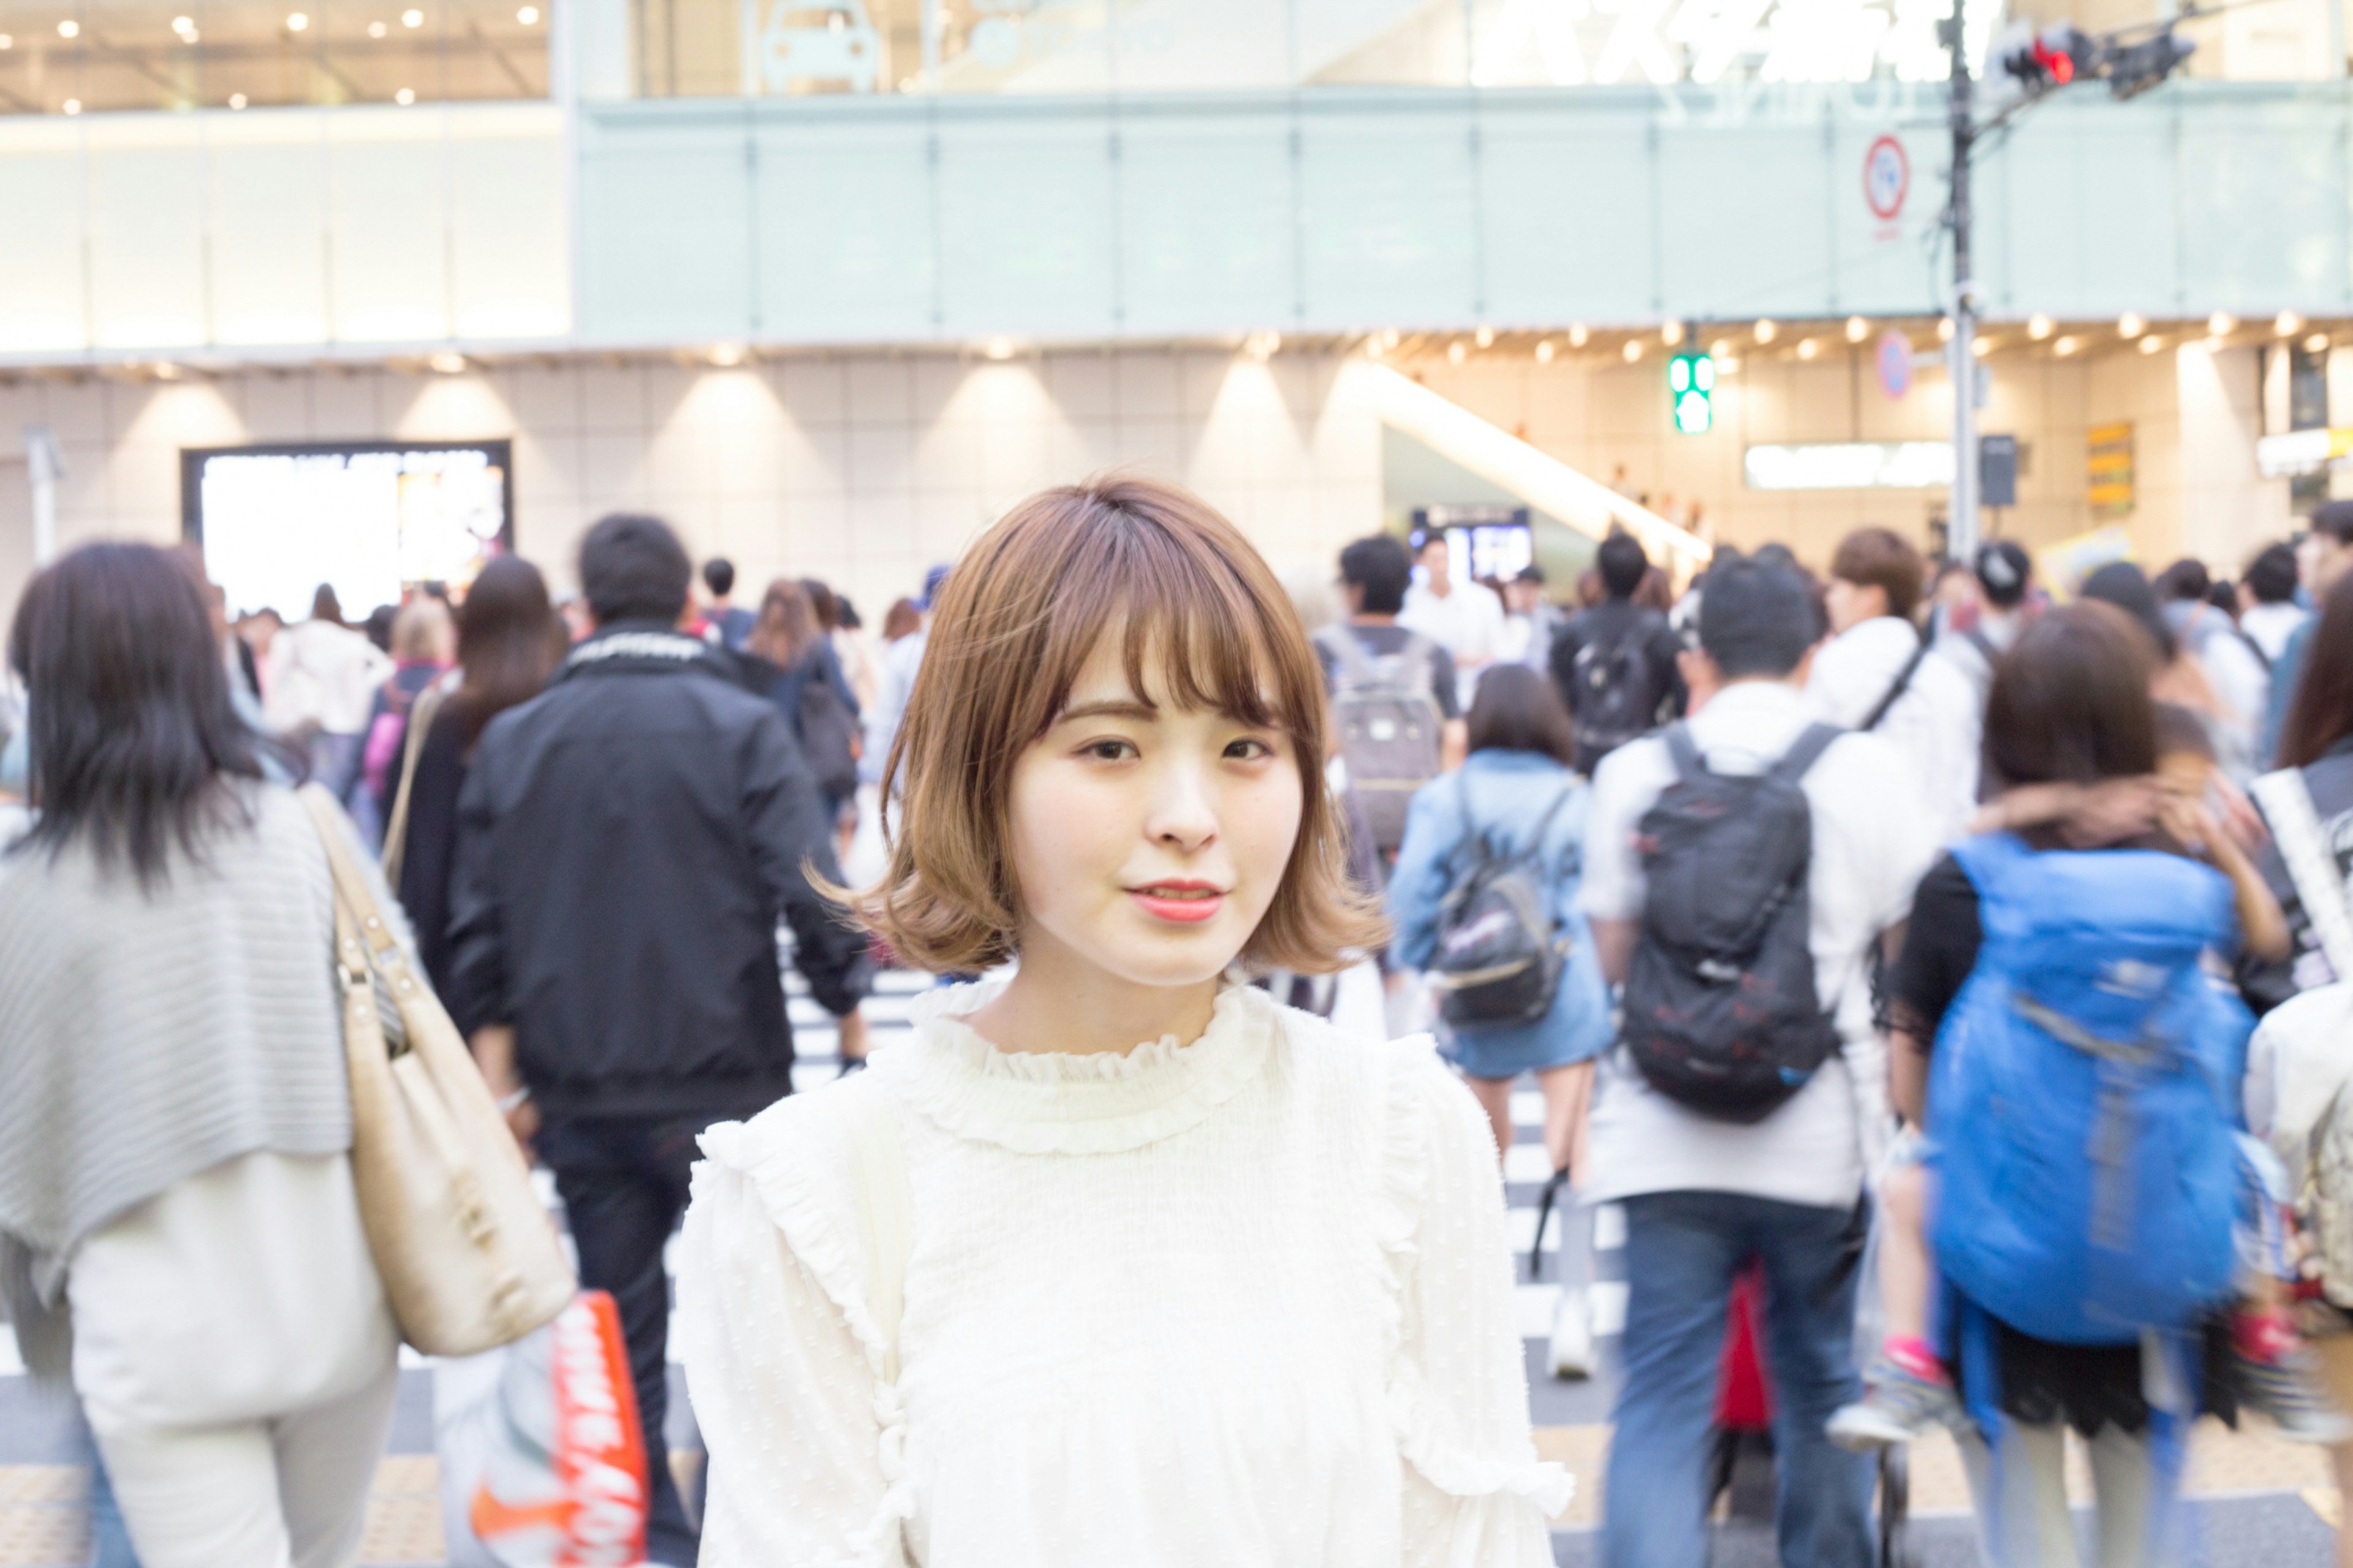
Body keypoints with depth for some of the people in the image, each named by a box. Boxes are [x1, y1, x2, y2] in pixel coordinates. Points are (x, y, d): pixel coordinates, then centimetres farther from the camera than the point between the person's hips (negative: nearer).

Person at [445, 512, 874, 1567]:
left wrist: (496, 1049, 13)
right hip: (725, 1085, -3)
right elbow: (812, 893, -13)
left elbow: (478, 924, 5)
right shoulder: (741, 728, -9)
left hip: (580, 1095, 3)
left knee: (619, 1337, 13)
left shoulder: (510, 740, 3)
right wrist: (846, 998, 4)